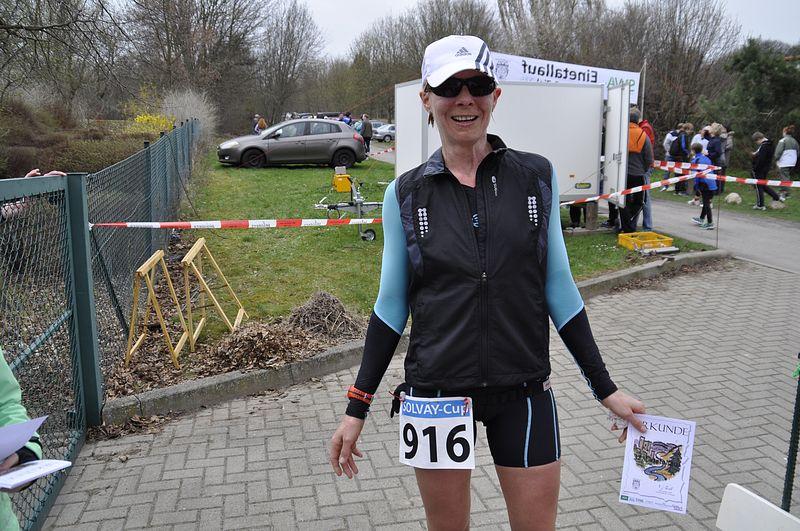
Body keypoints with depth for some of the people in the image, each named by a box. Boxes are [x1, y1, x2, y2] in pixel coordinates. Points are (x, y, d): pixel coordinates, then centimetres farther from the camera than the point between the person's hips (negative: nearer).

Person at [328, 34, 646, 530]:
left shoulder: (537, 176, -2)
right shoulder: (406, 194, -3)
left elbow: (558, 288, 3)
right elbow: (392, 304, 2)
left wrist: (605, 388, 4)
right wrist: (358, 407, 2)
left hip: (522, 391, 1)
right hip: (436, 391, 0)